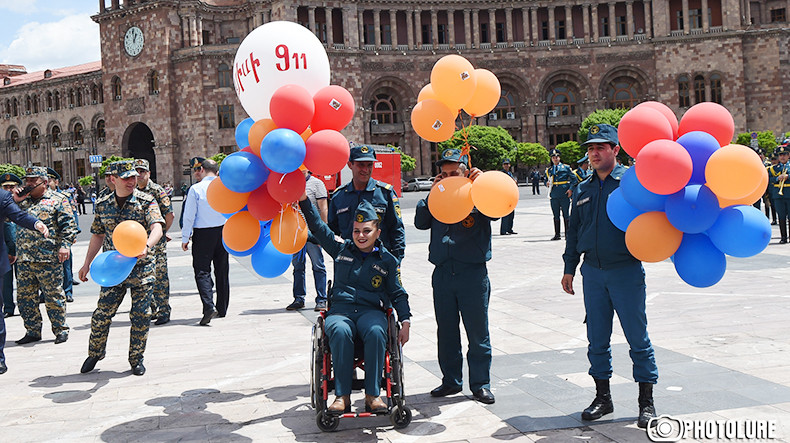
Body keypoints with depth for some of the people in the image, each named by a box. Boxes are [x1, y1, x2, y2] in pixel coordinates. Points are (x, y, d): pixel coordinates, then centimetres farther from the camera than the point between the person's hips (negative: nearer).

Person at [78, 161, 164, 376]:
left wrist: (146, 246, -42)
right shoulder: (103, 205, 5)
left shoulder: (146, 202, -6)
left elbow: (157, 227, -22)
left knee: (141, 315, 2)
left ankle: (136, 358, 20)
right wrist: (87, 263, 17)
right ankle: (94, 354, 25)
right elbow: (98, 235, 17)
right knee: (102, 314, 1)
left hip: (141, 267, -2)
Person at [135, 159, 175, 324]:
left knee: (160, 275, -4)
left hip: (157, 241, -6)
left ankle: (164, 312, 2)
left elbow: (170, 214, -9)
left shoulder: (157, 191, -7)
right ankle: (152, 309, 21)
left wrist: (162, 232, -2)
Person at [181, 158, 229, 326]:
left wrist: (185, 238, -1)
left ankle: (209, 306, -20)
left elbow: (189, 216, -9)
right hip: (223, 231, 4)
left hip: (202, 234, -4)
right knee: (222, 271, 13)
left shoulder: (196, 189, -10)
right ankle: (222, 309, 22)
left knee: (202, 271, -2)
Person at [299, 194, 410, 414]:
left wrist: (405, 322, 3)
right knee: (340, 332, -35)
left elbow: (398, 294, 15)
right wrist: (304, 199, 9)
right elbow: (318, 227, 18)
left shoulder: (387, 260, 14)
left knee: (376, 332, -36)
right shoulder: (341, 250, 17)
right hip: (340, 310, 0)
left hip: (371, 311, 0)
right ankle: (342, 396, -32)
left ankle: (372, 395, -30)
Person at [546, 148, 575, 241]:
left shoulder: (566, 167, 6)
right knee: (556, 215, 6)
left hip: (564, 195, -3)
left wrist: (571, 189, -6)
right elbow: (547, 181, 24)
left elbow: (574, 179, 7)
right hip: (554, 196, 3)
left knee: (565, 215, -1)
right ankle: (557, 234, 11)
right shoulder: (549, 170, 14)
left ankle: (568, 234, 4)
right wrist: (548, 184, 0)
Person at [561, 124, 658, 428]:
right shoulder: (582, 190, 13)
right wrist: (569, 268, 16)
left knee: (637, 337, 1)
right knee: (597, 338, 10)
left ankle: (646, 402, 12)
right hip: (592, 272, 5)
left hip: (626, 270, -4)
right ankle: (602, 397, 22)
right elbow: (574, 231, 18)